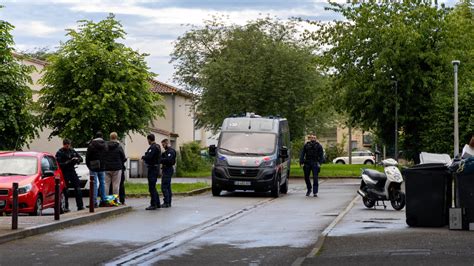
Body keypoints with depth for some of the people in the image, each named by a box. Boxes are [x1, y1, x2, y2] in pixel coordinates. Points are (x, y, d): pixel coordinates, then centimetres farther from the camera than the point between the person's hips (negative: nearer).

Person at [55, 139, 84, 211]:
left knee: (77, 189, 1)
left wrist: (77, 159, -8)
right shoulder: (59, 153, -5)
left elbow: (81, 158, 15)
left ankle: (80, 205, 4)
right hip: (64, 172, -5)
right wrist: (67, 163, -24)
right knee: (65, 190, -4)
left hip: (72, 171, 5)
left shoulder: (72, 151, 12)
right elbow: (59, 164, -14)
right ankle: (65, 207, 2)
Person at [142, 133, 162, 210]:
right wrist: (145, 157, 11)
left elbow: (148, 157, -27)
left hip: (152, 169, -10)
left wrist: (143, 157, -6)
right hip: (156, 167, 10)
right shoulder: (157, 146, 14)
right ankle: (157, 203, 21)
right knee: (153, 187, 17)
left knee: (152, 187, -7)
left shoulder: (153, 147, -17)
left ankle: (153, 204, -7)